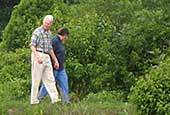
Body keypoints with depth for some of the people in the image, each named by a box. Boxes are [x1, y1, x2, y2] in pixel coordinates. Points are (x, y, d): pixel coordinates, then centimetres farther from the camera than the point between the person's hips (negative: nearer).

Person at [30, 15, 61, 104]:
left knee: (50, 79, 2)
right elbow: (32, 45, -15)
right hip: (38, 55, -7)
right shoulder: (37, 31, -7)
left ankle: (55, 98, 0)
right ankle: (34, 100, 2)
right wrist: (37, 57, -29)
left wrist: (55, 60, 21)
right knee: (36, 79, -3)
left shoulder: (49, 33, 17)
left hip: (47, 57, 8)